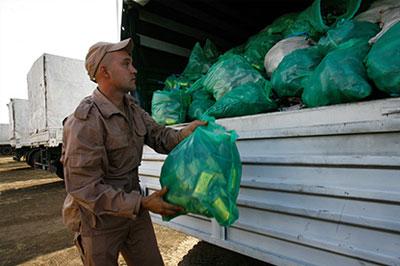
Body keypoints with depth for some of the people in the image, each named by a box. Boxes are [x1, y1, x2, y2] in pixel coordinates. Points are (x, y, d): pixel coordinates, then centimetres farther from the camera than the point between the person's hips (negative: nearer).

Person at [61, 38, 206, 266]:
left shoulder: (132, 108, 1)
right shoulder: (85, 121, -24)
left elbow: (158, 135, 5)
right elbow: (83, 189, -25)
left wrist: (184, 134, -18)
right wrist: (142, 203, -27)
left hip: (132, 207, 7)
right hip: (98, 219, -7)